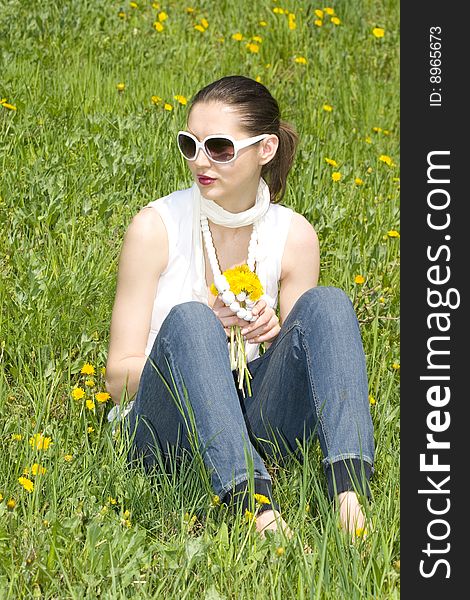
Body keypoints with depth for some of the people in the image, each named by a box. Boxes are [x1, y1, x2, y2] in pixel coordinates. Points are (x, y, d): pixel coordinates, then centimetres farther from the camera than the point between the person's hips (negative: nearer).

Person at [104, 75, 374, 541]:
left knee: (327, 303, -19)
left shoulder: (294, 236, 4)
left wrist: (275, 338, -10)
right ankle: (256, 506, -47)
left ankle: (349, 494, -39)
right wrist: (207, 332, -17)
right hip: (165, 427, -3)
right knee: (189, 319, -31)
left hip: (250, 424, 3)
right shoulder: (156, 227, -4)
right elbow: (119, 378, -3)